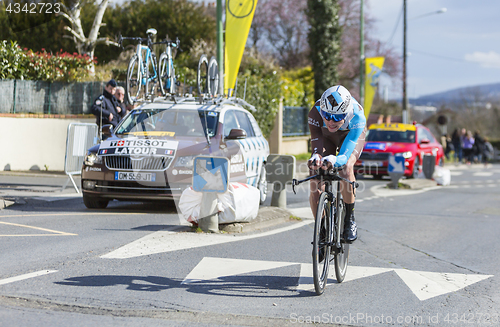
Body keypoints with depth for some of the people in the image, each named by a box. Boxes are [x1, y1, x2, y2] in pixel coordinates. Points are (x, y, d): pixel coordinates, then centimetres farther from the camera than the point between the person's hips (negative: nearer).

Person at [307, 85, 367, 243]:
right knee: (315, 189, -14)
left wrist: (335, 160, -73)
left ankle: (350, 220, -11)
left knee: (345, 170, -33)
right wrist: (316, 158, -65)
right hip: (326, 136, 2)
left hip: (351, 135, -2)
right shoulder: (315, 113, -38)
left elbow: (345, 155, -49)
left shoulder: (357, 117, -42)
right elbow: (317, 147, -40)